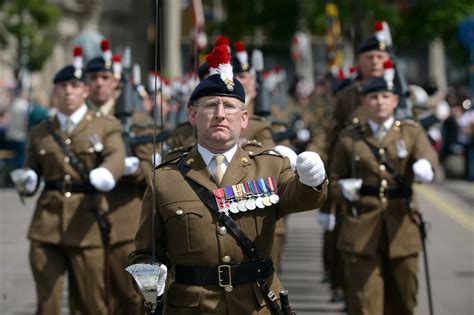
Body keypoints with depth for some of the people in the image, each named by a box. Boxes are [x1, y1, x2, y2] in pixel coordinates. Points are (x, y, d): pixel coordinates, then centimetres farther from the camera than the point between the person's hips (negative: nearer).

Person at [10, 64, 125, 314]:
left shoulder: (106, 127, 8)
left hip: (86, 227, -2)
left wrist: (104, 174, -35)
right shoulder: (40, 132, 15)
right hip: (46, 227, 2)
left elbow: (116, 157, -12)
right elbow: (30, 174, 17)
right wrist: (25, 182, -8)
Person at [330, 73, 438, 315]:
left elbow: (427, 155, -15)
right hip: (362, 229, -1)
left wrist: (424, 167, -40)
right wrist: (343, 188, -9)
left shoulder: (412, 132, 6)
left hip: (401, 229, 1)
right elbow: (334, 179, 15)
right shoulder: (349, 138, 8)